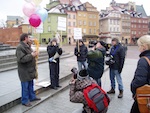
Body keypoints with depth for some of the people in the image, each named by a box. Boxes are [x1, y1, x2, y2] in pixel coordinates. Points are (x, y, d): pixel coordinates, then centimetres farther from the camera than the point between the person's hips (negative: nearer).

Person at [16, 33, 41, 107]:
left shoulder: (27, 46, 13)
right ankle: (25, 101, 15)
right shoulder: (20, 47, -19)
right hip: (24, 71, -9)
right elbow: (21, 59, -28)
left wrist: (34, 54, 8)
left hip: (30, 70, 9)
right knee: (25, 86, 2)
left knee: (31, 85, 20)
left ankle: (32, 97, 34)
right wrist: (31, 55, -27)